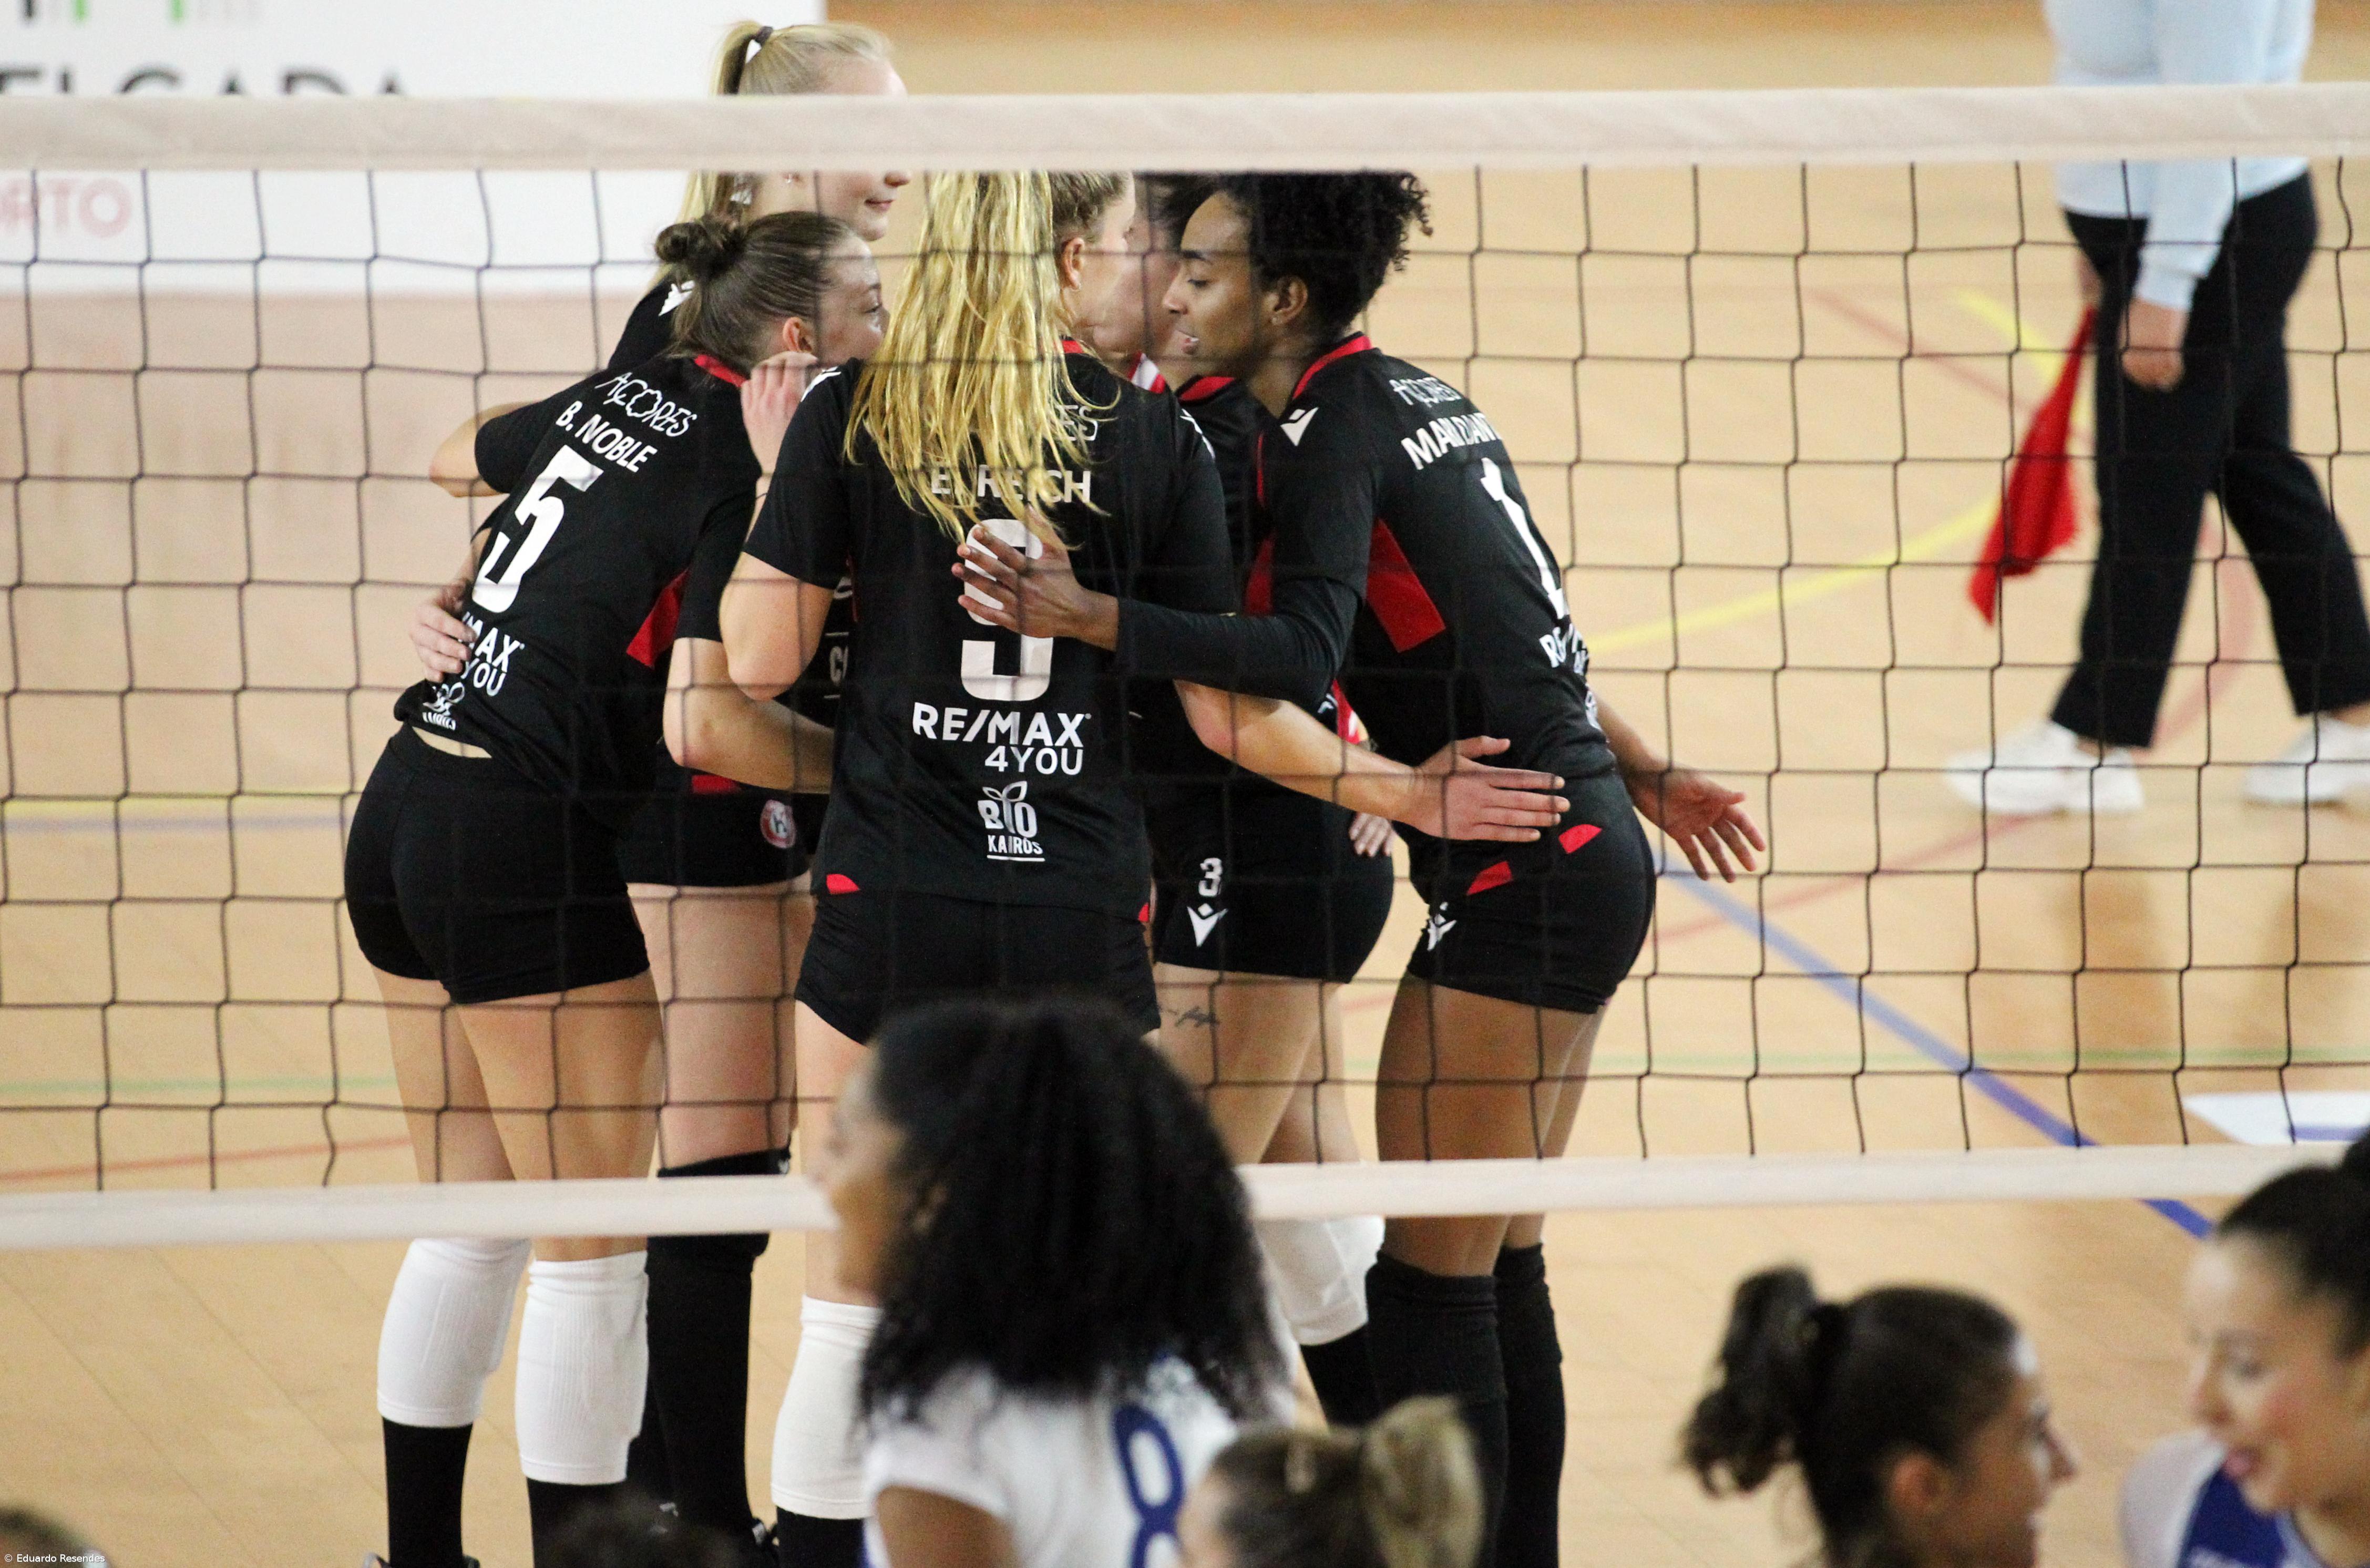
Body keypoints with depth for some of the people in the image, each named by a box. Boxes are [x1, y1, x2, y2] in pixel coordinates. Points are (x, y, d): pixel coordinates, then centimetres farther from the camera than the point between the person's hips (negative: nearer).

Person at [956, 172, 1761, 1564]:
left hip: (1519, 885, -10)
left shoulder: (1329, 429, -13)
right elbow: (1528, 619, 22)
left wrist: (1085, 614, -36)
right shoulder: (1420, 398, 14)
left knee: (1431, 1287, -4)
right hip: (1586, 853, 10)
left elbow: (1305, 652, -29)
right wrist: (1639, 770, 31)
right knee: (1499, 1271, 15)